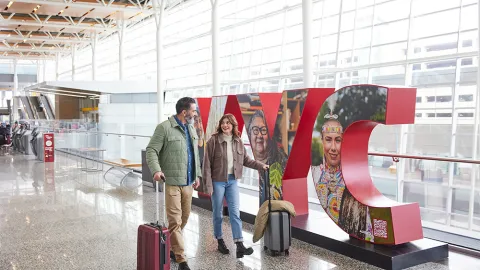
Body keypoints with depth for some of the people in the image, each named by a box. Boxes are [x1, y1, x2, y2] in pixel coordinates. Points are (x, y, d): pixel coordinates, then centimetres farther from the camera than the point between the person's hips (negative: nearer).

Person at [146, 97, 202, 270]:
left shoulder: (191, 129, 14)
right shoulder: (164, 128, -8)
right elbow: (151, 150, -11)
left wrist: (197, 174, 18)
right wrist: (156, 170, -26)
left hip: (188, 182, 8)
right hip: (172, 181, -7)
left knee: (184, 218, 15)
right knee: (175, 221, -6)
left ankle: (170, 247, 34)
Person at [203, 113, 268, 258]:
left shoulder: (238, 141, 4)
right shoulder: (213, 140, -9)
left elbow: (246, 160, 14)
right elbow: (207, 163, -9)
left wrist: (261, 165, 5)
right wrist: (208, 185, -12)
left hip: (232, 181, 3)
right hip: (217, 181, -3)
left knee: (235, 213, -1)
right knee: (218, 213, 8)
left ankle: (239, 245, -3)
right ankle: (220, 241, 25)